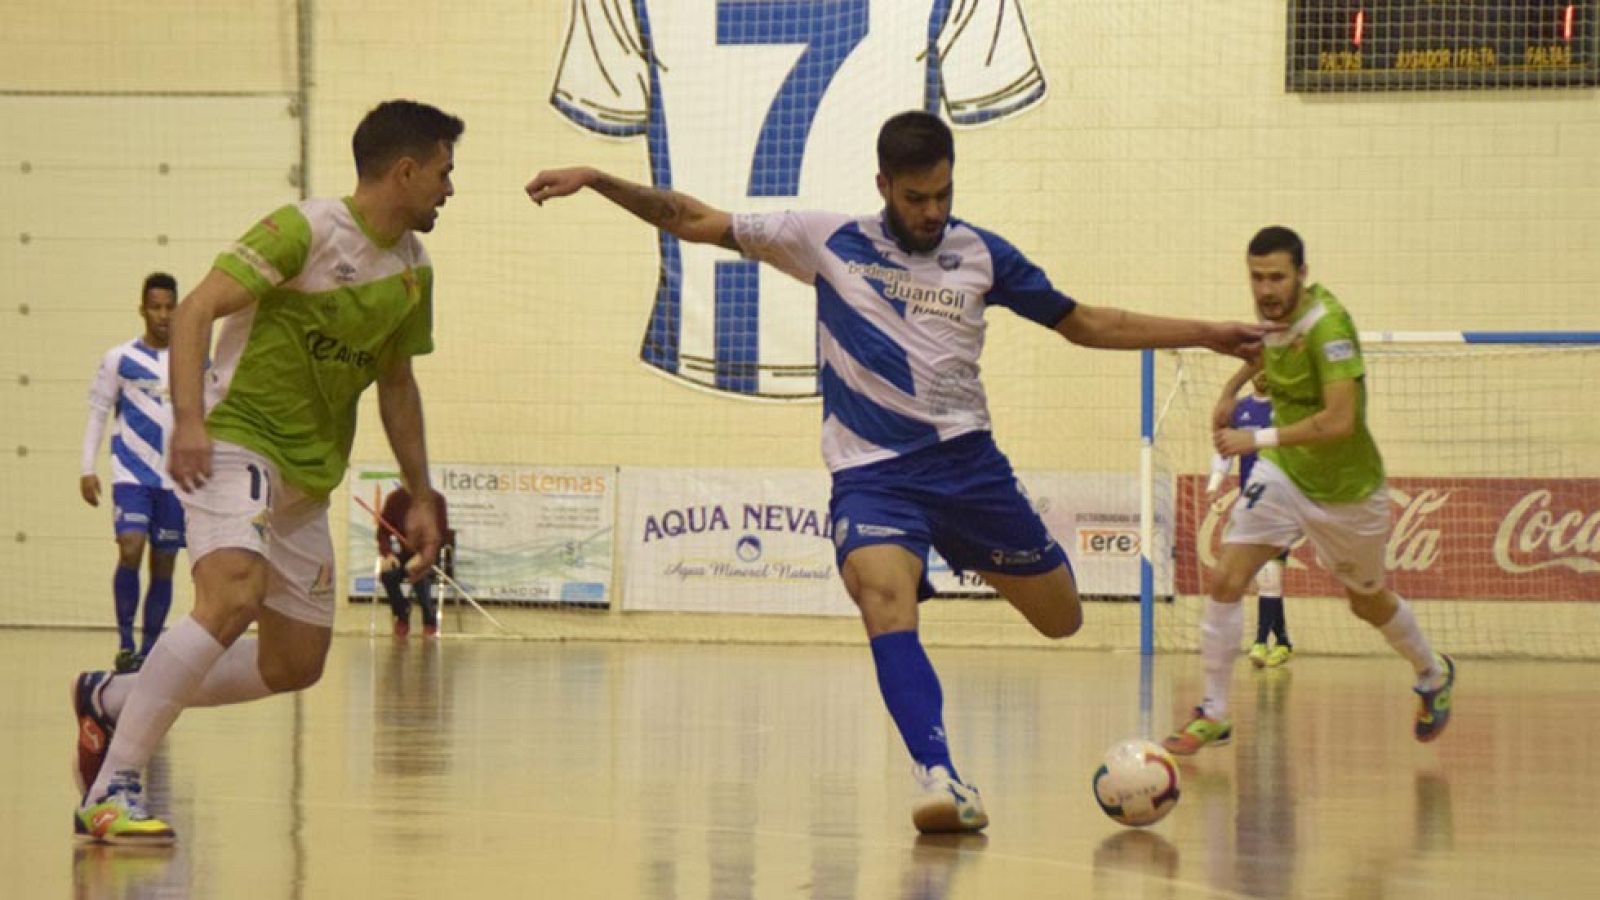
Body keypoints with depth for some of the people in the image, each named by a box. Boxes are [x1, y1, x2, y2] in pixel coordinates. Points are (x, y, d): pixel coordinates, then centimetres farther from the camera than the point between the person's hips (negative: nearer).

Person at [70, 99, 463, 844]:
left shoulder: (411, 270, 10)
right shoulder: (306, 231, -13)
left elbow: (396, 382, 22)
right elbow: (196, 311, -18)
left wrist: (421, 496, 19)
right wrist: (188, 417, -31)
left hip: (307, 478, 8)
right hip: (236, 441, -8)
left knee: (295, 666, 8)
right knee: (234, 598, -31)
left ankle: (111, 699, 22)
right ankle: (111, 790, -25)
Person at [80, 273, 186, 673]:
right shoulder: (120, 359, 1)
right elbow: (98, 414, 4)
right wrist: (87, 469, -2)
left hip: (176, 478, 2)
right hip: (131, 474, -2)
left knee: (164, 565, 4)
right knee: (131, 550, -20)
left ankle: (148, 650, 14)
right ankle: (125, 642, -9)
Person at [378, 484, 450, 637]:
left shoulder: (436, 499, -8)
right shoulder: (394, 498, -2)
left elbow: (442, 533, -9)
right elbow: (383, 531, -1)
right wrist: (387, 553, -21)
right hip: (405, 555, 3)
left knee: (420, 576, -35)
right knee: (387, 574, -30)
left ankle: (430, 620, -5)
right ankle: (402, 616, 0)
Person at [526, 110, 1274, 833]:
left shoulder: (981, 254, 8)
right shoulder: (829, 242, 5)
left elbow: (1087, 324, 15)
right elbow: (696, 223, 6)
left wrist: (1206, 335, 12)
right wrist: (596, 181, -3)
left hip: (965, 459, 3)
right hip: (872, 472, -2)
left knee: (1062, 618, 4)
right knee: (884, 595, -32)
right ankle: (939, 777, -37)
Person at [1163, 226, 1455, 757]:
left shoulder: (1327, 324, -27)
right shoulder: (1273, 314, -6)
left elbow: (1339, 421, -36)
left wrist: (1259, 439, -36)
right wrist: (1230, 392, 12)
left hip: (1346, 489, -5)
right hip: (1284, 474, 5)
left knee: (1369, 603, 17)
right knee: (1226, 580, -13)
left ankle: (1433, 676, 47)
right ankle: (1212, 715, -2)